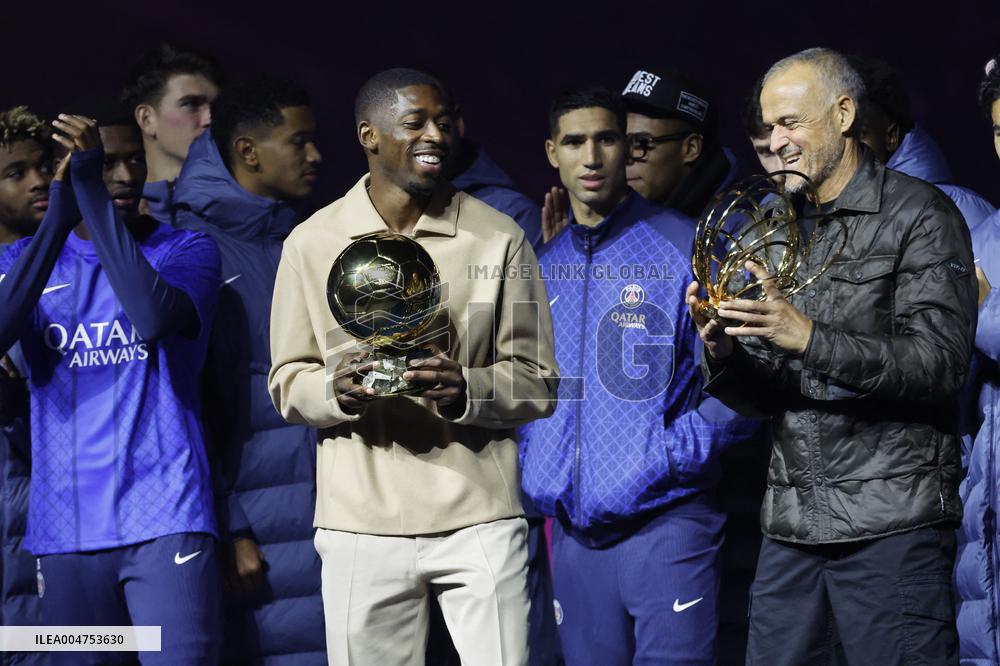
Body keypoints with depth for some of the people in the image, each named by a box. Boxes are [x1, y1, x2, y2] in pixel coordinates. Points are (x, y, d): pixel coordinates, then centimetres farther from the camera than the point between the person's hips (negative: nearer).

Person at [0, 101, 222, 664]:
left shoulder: (187, 251, 4)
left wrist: (92, 193, -20)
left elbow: (155, 318, -19)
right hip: (66, 527, 2)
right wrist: (59, 216, -18)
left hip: (166, 518, -2)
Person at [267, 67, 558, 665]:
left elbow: (538, 383, 4)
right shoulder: (313, 244, 5)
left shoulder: (499, 239, 4)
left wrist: (467, 391, -16)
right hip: (362, 521, 0)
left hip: (479, 518, 0)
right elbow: (287, 383, 8)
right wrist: (336, 391, -14)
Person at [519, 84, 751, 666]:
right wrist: (536, 465, 6)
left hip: (665, 523, -5)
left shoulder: (685, 248, -3)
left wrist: (669, 456, -16)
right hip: (573, 527, 5)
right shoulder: (543, 269, 14)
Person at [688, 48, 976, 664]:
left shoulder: (917, 215, -3)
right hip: (792, 521, 6)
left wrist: (810, 339, -24)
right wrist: (722, 352, -8)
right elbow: (759, 397, 15)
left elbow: (940, 364, -14)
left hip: (890, 523, -6)